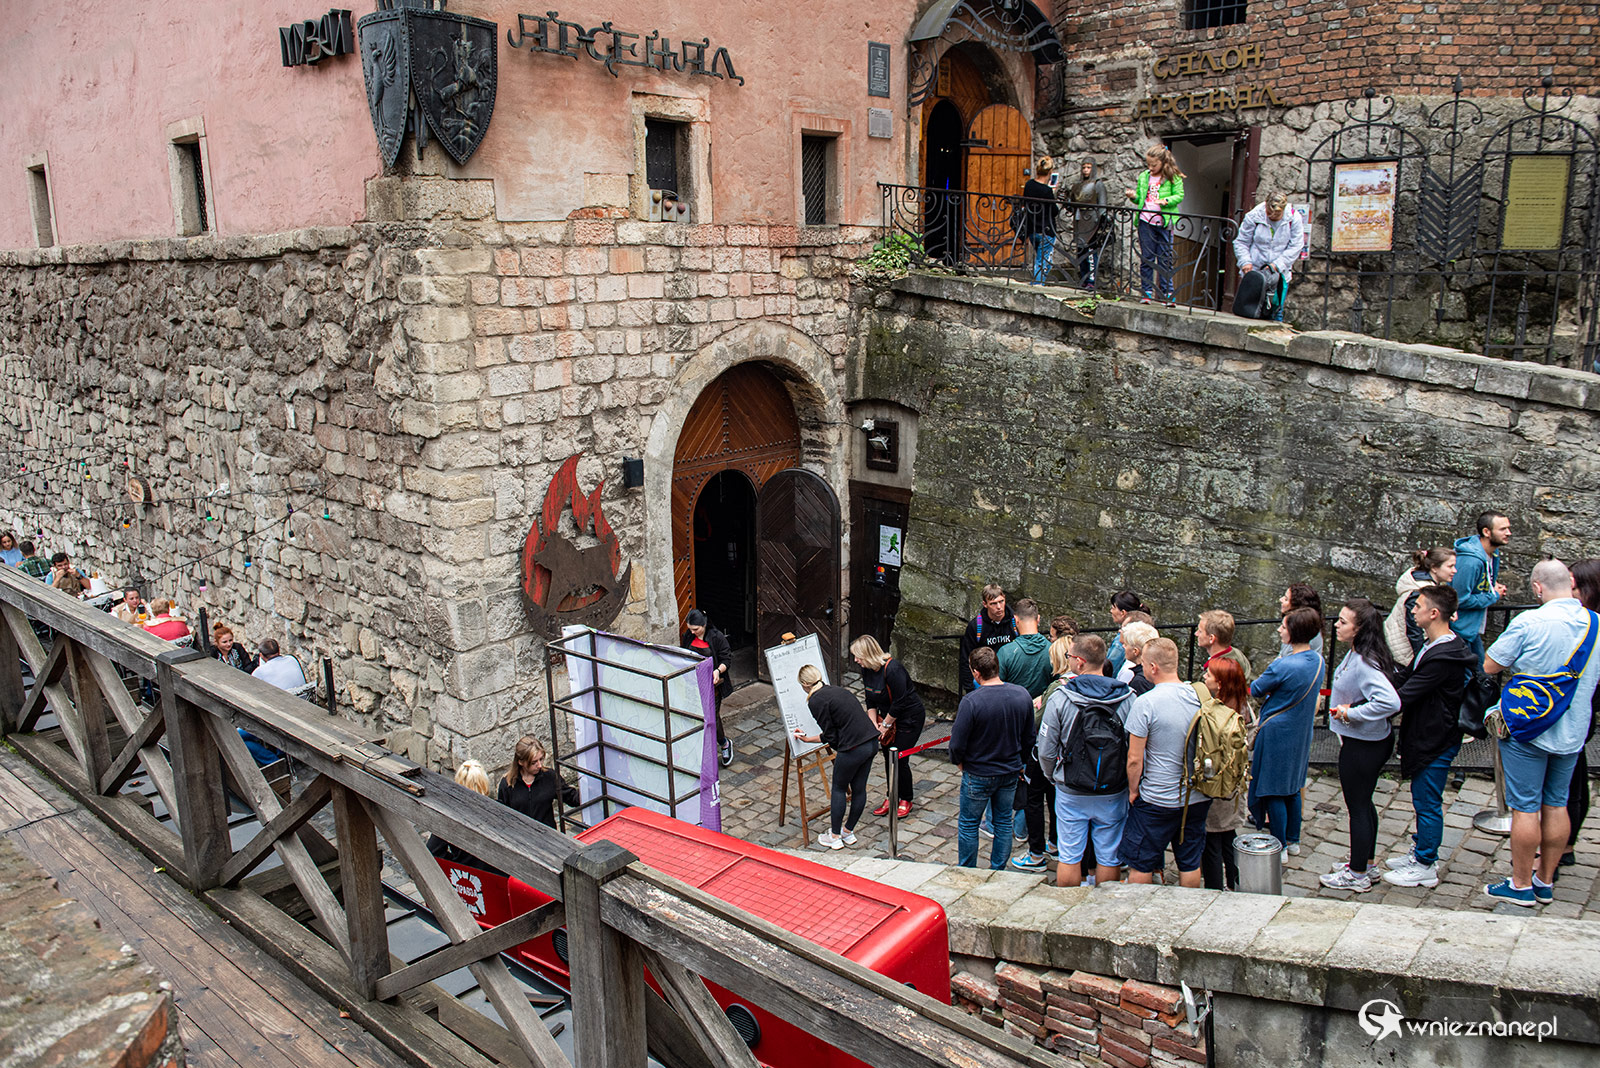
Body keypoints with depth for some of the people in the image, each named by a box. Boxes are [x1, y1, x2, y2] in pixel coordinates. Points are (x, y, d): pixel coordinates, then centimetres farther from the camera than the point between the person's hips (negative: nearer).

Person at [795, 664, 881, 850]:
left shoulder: (815, 702, -8)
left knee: (839, 789, 14)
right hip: (872, 742, 7)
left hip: (854, 749, -7)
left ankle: (835, 837, 25)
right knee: (859, 788, 20)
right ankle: (848, 831, 36)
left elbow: (831, 737, -6)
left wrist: (838, 753, 12)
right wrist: (808, 739, 28)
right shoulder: (837, 690, 16)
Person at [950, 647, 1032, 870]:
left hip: (978, 774, -4)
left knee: (968, 824, 14)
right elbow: (1029, 738, 3)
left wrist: (959, 762, 1)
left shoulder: (971, 701, -27)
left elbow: (957, 744, -20)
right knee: (1004, 822, 20)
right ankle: (999, 871, 31)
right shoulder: (1023, 695, -10)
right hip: (1011, 772, 5)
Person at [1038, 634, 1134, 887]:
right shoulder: (1128, 698, -10)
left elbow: (1046, 751, -8)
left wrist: (1054, 777, 11)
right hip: (1114, 794, 1)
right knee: (1109, 857, 14)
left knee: (1069, 857, 12)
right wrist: (1125, 781, 11)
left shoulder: (1060, 698, -14)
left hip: (1071, 793, -1)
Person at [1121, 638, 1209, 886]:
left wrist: (1133, 791, -1)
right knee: (1190, 863, 17)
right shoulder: (1200, 696, -3)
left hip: (1157, 800, -5)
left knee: (1140, 865, 10)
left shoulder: (1145, 703, -19)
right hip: (1198, 798, 6)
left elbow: (1134, 759, -16)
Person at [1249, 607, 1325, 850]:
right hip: (1301, 732, 8)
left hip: (1277, 732, -8)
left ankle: (1280, 847, 12)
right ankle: (1292, 839, 31)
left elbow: (1256, 690, -12)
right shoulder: (1318, 660, -3)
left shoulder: (1283, 666, -27)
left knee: (1274, 789, 4)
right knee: (1292, 786, 20)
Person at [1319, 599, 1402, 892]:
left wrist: (1352, 713, -28)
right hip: (1370, 741, 10)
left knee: (1357, 808, 4)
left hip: (1362, 746, -10)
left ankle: (1357, 875, 18)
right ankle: (1366, 864, 37)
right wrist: (1343, 702, 4)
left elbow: (1391, 702, -38)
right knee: (1364, 804, 22)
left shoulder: (1364, 664, -27)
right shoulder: (1355, 655, 3)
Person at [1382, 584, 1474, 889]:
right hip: (1427, 735, 10)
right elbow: (1410, 683, 14)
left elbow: (1405, 696, -27)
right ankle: (1421, 852, 35)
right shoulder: (1434, 644, 6)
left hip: (1435, 741, -10)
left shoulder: (1443, 657, -27)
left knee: (1428, 803, 3)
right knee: (1423, 800, 21)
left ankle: (1425, 866, 16)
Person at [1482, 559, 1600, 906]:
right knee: (1556, 804, 14)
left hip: (1528, 730, -5)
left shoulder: (1529, 622, -19)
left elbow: (1490, 665, -11)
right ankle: (1545, 881, 24)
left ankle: (1521, 885, 12)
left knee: (1525, 807, 3)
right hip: (1572, 732, 6)